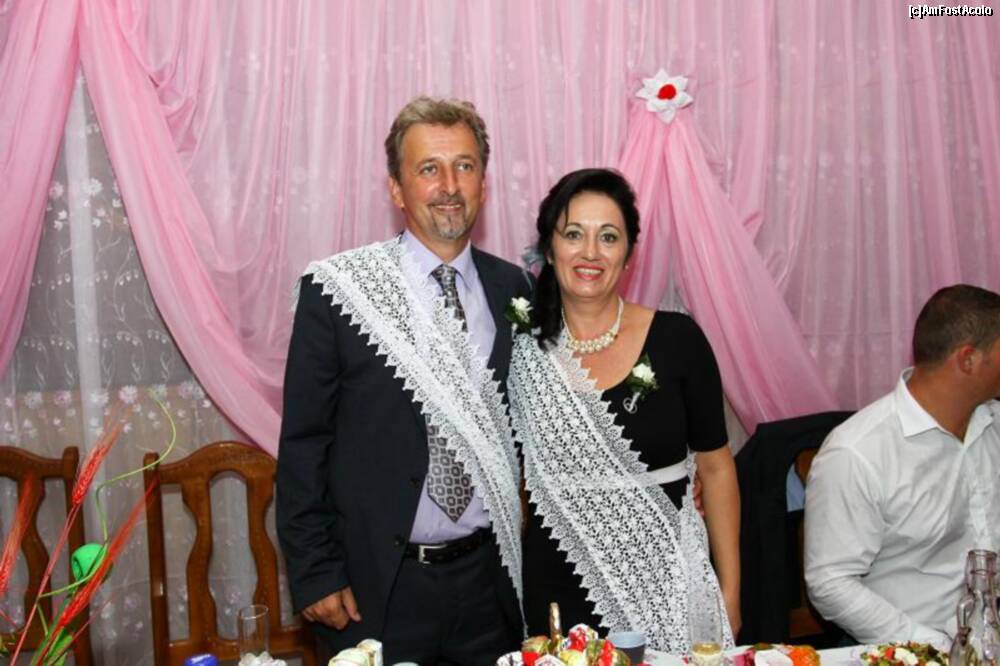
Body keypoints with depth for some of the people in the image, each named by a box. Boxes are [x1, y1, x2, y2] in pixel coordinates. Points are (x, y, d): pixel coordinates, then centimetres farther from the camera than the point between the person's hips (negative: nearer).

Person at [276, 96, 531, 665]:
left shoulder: (514, 290, 2)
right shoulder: (337, 290, -8)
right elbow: (303, 441, -5)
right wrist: (314, 573, -7)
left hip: (488, 579, 3)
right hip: (375, 588, -3)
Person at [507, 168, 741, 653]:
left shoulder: (677, 339, -5)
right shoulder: (522, 349, -2)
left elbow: (715, 468, 1)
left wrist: (730, 594, 0)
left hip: (664, 587, 0)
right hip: (557, 591, 1)